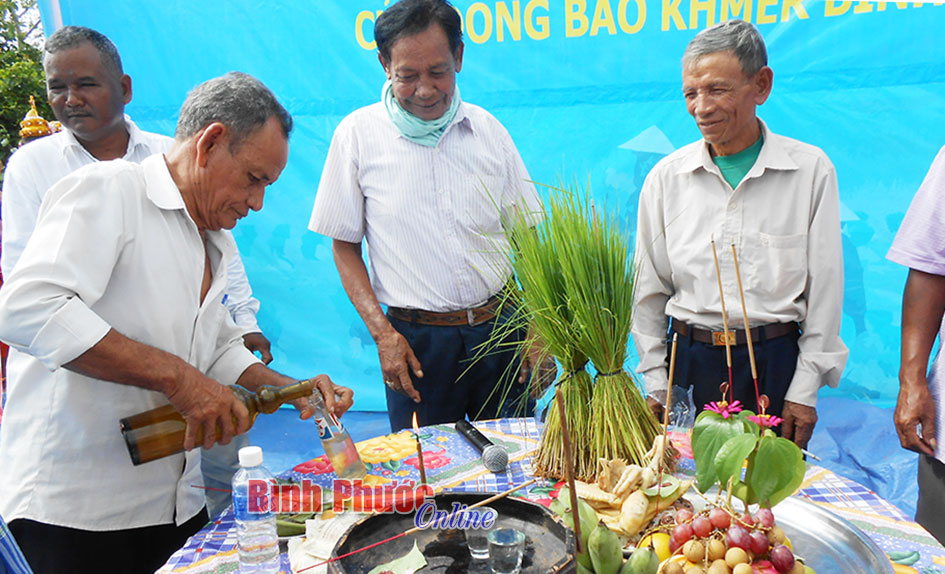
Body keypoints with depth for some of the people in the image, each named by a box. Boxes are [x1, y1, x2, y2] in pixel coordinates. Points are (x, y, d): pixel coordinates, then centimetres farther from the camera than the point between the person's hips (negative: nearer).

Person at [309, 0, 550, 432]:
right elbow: (344, 247, 3)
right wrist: (382, 333, -7)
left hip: (500, 328, 2)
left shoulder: (488, 129, 4)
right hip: (418, 339, -2)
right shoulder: (357, 134, -2)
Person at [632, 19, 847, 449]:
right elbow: (649, 290, 5)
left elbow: (824, 288, 0)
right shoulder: (666, 176, 1)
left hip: (776, 363, -1)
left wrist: (805, 389, -2)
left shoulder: (811, 170, -2)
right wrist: (655, 384, 3)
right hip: (691, 362, 1)